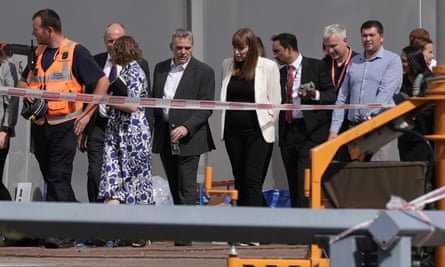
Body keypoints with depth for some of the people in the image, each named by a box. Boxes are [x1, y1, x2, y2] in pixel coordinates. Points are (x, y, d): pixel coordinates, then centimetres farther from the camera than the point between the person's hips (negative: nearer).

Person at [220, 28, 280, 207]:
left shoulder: (268, 66, -5)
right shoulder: (227, 65, 9)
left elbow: (275, 102, -1)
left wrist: (268, 125, 1)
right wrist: (225, 123, 15)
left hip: (257, 131, -5)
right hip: (233, 130, 5)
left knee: (252, 179, -12)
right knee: (239, 180, 8)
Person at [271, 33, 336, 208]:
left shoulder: (316, 66, 0)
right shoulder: (281, 73, 17)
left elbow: (332, 95, -3)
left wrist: (315, 95, -20)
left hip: (310, 130, -6)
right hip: (287, 132, 6)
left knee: (305, 181, -16)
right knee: (293, 183, 7)